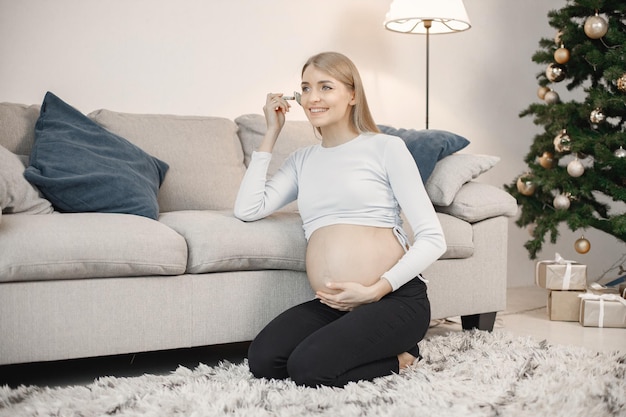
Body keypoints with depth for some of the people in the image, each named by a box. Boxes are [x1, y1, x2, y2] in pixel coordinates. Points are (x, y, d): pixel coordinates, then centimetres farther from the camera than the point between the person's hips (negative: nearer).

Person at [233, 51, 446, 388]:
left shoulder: (386, 147, 2)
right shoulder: (301, 160, 18)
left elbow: (433, 239, -4)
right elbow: (247, 210, 1)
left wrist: (375, 290, -15)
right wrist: (271, 133, 8)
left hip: (395, 298, -5)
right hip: (331, 306, 5)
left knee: (309, 367, -24)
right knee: (263, 361, -18)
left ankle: (398, 358, 3)